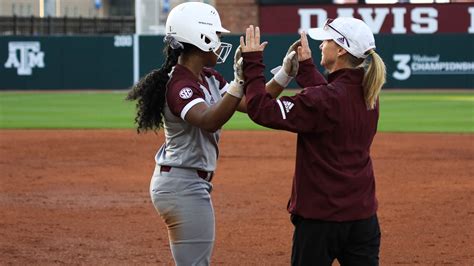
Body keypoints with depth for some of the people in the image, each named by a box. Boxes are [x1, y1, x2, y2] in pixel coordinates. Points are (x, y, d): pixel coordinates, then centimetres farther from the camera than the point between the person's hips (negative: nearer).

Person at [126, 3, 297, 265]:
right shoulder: (180, 85, -21)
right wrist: (240, 82, -48)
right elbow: (209, 121, -39)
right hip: (183, 186, -11)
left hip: (192, 184, 11)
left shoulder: (209, 78, 7)